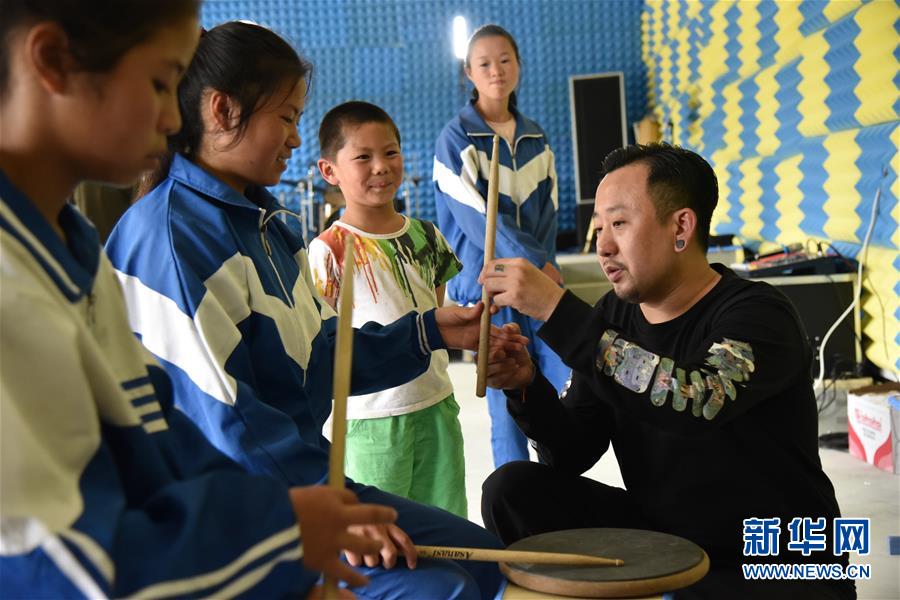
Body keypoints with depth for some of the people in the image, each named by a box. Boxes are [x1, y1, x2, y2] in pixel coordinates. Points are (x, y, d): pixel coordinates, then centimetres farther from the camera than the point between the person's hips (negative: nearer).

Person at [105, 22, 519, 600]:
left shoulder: (267, 223, 13)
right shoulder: (168, 235, -18)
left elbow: (323, 352, 17)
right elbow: (216, 412, -24)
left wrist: (429, 332, 11)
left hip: (297, 481, 10)